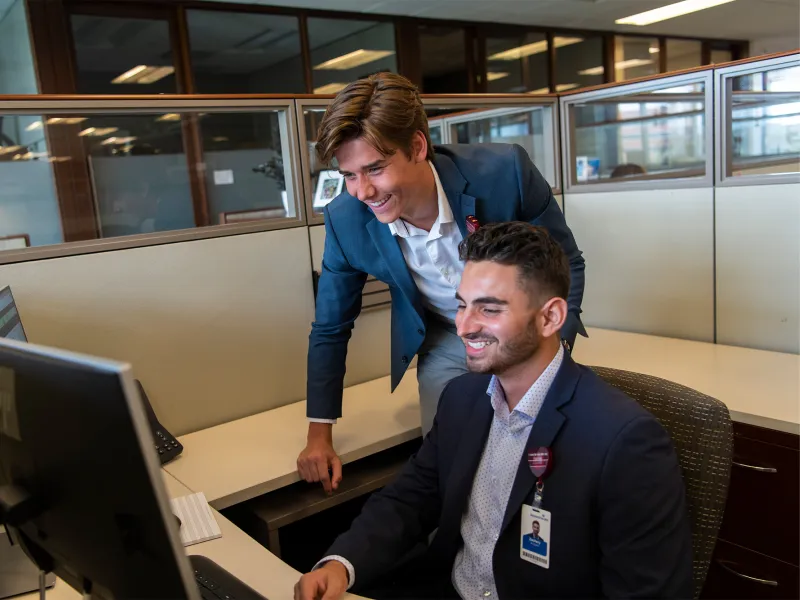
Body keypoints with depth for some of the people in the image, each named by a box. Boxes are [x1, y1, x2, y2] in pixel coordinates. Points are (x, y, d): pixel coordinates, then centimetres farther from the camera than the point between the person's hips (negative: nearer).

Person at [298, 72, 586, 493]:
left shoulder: (504, 171, -29)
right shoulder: (345, 220, -21)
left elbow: (566, 265, -12)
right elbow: (330, 330, -5)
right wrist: (319, 434, -3)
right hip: (444, 344, 2)